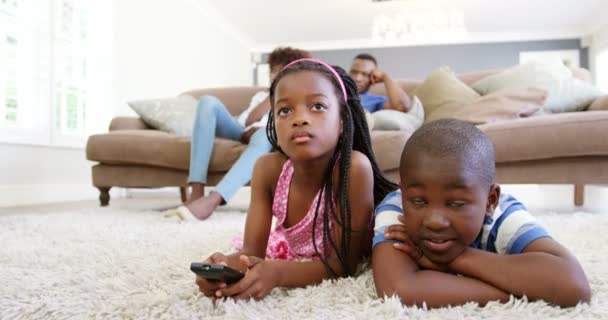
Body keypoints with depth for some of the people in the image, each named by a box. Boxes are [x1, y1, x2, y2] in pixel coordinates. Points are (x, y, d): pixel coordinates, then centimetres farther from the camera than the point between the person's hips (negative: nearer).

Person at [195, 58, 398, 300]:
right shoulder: (268, 168, -28)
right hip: (290, 253, 3)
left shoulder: (354, 167, -40)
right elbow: (252, 250, -24)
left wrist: (277, 274, -52)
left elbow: (344, 263, -35)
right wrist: (226, 265, -48)